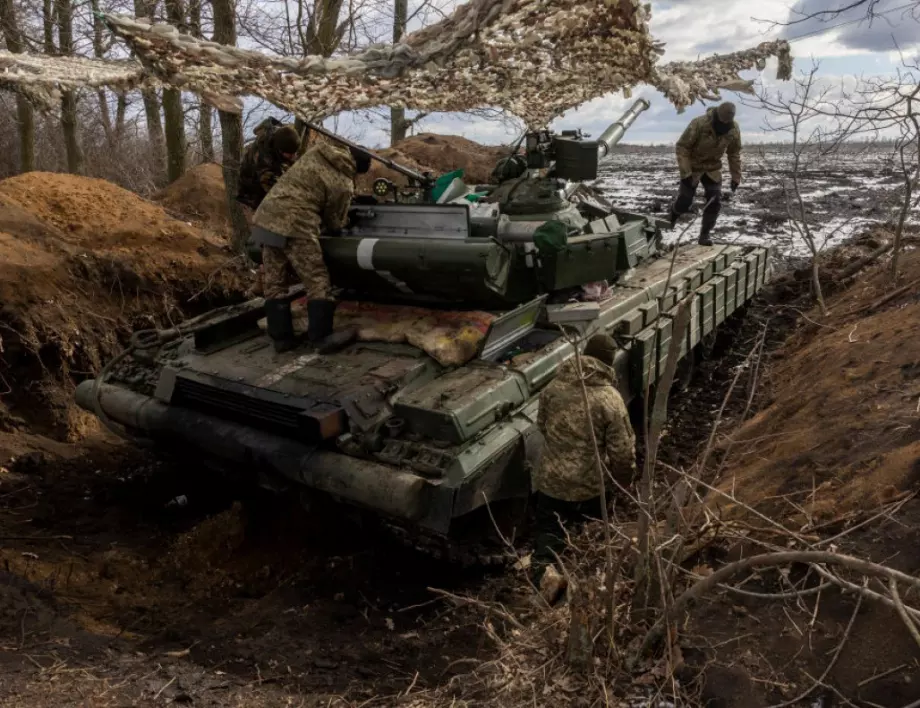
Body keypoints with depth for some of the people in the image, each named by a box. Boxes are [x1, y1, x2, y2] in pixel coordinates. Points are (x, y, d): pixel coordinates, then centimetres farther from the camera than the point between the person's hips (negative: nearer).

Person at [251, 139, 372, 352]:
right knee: (318, 283, 5)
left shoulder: (316, 151, 13)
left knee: (273, 282, 11)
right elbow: (335, 223, 9)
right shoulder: (343, 185, -3)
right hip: (295, 226, -7)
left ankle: (281, 337, 17)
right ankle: (321, 337, 5)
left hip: (266, 217, 7)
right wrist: (333, 228, 33)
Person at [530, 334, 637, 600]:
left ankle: (543, 565, -13)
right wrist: (625, 482, 6)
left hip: (551, 478, 2)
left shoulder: (554, 386, -3)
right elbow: (622, 451, -12)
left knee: (549, 528, 11)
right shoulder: (610, 399, -15)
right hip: (590, 484, -2)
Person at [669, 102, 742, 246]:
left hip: (713, 169, 4)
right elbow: (682, 147, -23)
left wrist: (736, 177, 1)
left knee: (715, 202, -7)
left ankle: (704, 235, 5)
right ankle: (671, 217, 31)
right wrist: (685, 173, -28)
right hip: (692, 167, -3)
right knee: (684, 202, -3)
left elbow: (734, 153, 1)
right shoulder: (699, 124, -29)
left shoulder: (734, 130, -14)